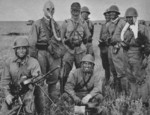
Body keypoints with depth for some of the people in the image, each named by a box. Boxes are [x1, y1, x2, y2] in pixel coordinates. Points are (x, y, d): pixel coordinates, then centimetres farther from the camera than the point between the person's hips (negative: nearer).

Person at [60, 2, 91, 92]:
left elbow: (88, 36, 16)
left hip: (81, 50, 1)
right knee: (65, 72, -6)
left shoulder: (84, 23, 8)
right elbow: (61, 37, 9)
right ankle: (63, 92, 3)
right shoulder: (66, 23, 5)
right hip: (69, 50, -1)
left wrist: (84, 40, 3)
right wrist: (66, 41, -4)